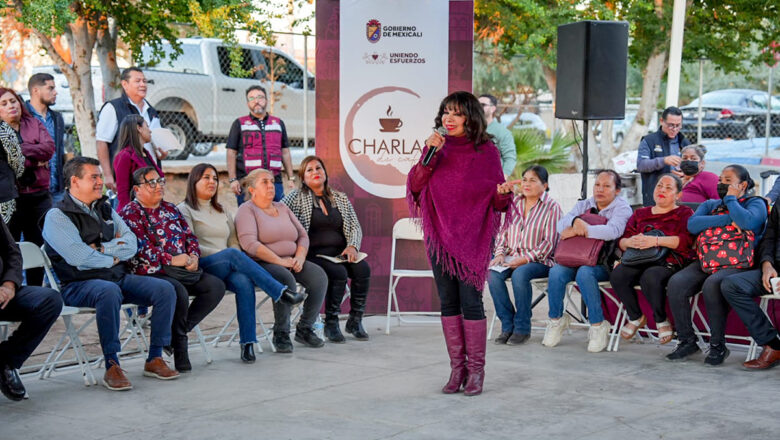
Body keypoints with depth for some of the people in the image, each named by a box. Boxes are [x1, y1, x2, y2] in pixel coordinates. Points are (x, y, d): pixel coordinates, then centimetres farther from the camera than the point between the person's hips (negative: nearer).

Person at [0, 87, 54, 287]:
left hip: (39, 196, 3)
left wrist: (21, 149, -11)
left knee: (38, 246, 9)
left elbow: (49, 147, -4)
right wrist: (35, 160, -12)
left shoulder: (34, 125, 12)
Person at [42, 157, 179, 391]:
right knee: (109, 292, -39)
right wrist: (112, 259, -3)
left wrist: (102, 248, -9)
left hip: (119, 277, 7)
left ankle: (155, 358, -7)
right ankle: (112, 366, -31)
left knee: (165, 289, -12)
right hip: (80, 283, -7)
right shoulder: (57, 216, -4)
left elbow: (131, 245, 7)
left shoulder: (106, 210, 18)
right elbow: (78, 257, -17)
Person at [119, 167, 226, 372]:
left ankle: (178, 330, -6)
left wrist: (194, 256, 1)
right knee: (178, 291, -36)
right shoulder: (130, 213, -2)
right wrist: (172, 260, -16)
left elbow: (190, 236, 22)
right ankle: (179, 344, -18)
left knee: (216, 286, -12)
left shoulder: (170, 209, 21)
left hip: (183, 270, 8)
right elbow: (141, 248, -13)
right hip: (151, 272, -8)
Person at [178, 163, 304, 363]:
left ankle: (248, 343, -36)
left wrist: (238, 261, -4)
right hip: (201, 268, -4)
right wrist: (226, 255, -15)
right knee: (232, 254, -34)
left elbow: (233, 242, 20)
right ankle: (281, 292, -37)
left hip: (226, 271, 5)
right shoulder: (184, 210, 8)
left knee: (244, 282, -31)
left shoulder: (222, 211, 27)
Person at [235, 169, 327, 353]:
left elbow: (303, 236, 16)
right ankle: (281, 334, -20)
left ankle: (304, 329, -7)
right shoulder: (247, 210, -3)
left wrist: (300, 258, -5)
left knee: (319, 276, -18)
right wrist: (280, 261, -21)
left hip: (290, 262, 7)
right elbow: (249, 244, -17)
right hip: (261, 263, -7)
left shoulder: (282, 208, 19)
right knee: (286, 279, -36)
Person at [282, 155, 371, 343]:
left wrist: (352, 246, -6)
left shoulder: (340, 198, 19)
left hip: (340, 252, 4)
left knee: (363, 268, -26)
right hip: (313, 254, -4)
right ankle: (331, 324, -18)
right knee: (339, 272, -33)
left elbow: (355, 227, 15)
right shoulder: (297, 197, 6)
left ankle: (355, 320, -11)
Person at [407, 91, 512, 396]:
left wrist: (503, 194, -25)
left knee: (470, 300, -7)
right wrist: (429, 155, -12)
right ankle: (457, 368, 14)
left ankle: (476, 370, 3)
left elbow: (497, 203, -2)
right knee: (448, 302, 6)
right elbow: (415, 187, -2)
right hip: (440, 234, 4)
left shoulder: (486, 151, -2)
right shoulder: (436, 147, 8)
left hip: (473, 237, -4)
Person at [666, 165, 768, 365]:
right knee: (676, 282, -23)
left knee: (712, 284, -36)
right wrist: (728, 219, -6)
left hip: (738, 264, -5)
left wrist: (731, 199, -2)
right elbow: (692, 224, 1)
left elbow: (747, 222, -17)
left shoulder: (755, 204, 9)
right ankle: (687, 341, -11)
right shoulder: (710, 205, 24)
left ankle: (718, 345, -23)